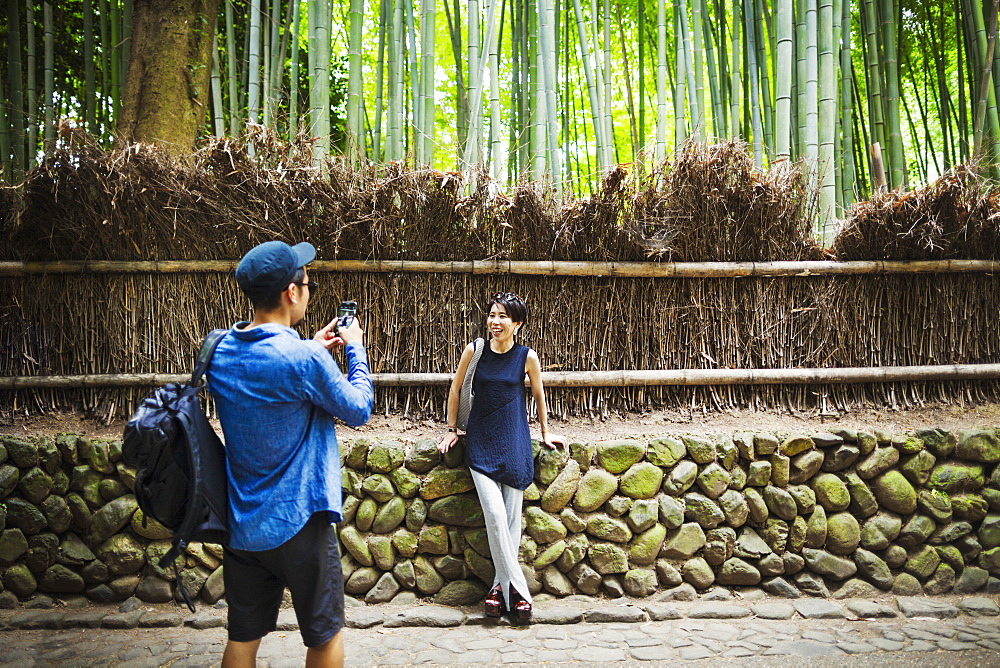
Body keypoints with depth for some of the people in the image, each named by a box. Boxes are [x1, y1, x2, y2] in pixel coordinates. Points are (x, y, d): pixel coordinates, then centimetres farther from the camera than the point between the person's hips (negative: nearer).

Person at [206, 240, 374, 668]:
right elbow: (359, 410, -8)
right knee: (324, 634, 15)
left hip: (241, 524, 6)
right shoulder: (303, 359, -22)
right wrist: (355, 348, 4)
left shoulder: (221, 353, 0)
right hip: (297, 522, -6)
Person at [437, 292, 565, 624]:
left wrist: (546, 432, 18)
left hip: (515, 443, 0)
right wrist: (451, 430, 10)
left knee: (512, 518, 4)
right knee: (495, 514, -11)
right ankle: (516, 587, 0)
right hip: (481, 442, 0)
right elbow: (455, 389, 9)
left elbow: (538, 395, 11)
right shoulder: (474, 350, -3)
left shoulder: (527, 357, -4)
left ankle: (502, 585, 18)